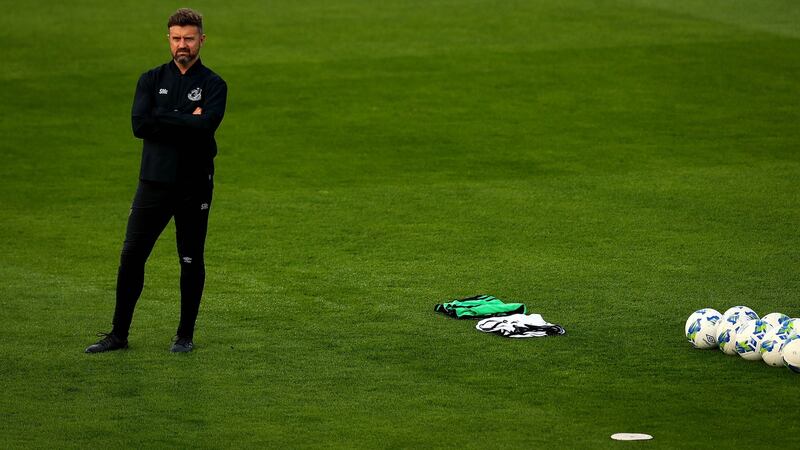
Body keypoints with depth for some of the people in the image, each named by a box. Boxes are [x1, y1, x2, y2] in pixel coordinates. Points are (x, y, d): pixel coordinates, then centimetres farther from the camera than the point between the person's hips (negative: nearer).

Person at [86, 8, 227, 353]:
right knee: (131, 257, 1)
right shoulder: (152, 80, 8)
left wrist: (164, 121, -13)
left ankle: (185, 335, 18)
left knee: (191, 261, 5)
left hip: (194, 185, -2)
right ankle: (119, 334, 9)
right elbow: (139, 124, -8)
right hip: (154, 182, 2)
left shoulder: (213, 85, 1)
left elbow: (207, 124, -18)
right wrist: (187, 121, -11)